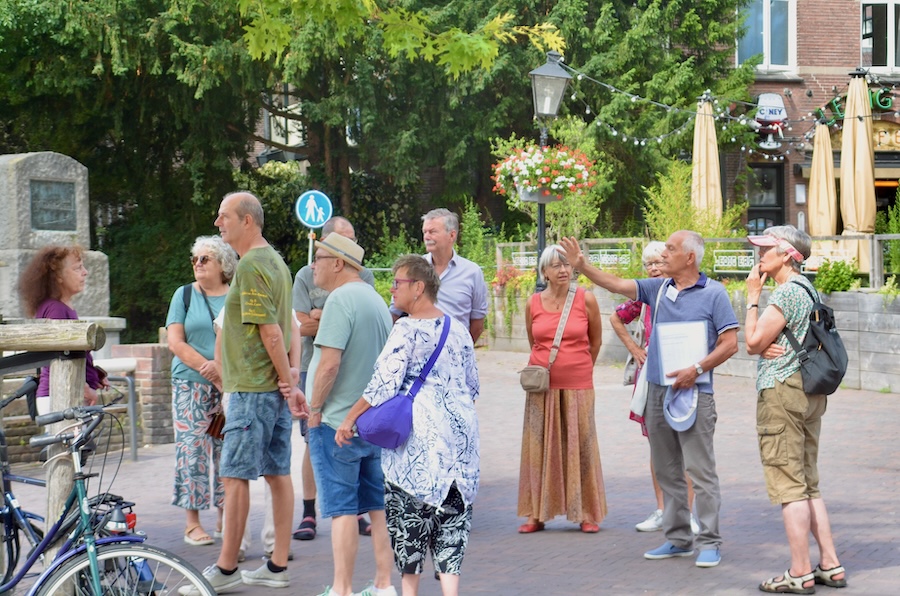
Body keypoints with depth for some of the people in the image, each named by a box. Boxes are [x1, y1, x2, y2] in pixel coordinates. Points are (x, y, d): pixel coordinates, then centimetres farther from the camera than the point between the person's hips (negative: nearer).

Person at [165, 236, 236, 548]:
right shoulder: (184, 295, 6)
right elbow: (175, 342, -1)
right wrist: (207, 368, -11)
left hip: (230, 385, 1)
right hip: (190, 384, -1)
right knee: (192, 449, -4)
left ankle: (225, 516, 10)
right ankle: (193, 522, 1)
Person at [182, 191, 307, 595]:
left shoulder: (250, 266, -15)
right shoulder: (276, 262, 16)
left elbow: (271, 333, -19)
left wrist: (289, 384, -15)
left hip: (251, 389, -10)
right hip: (274, 387, 10)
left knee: (235, 476, -4)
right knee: (278, 473, 9)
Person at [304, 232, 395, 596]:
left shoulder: (341, 299, -15)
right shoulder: (375, 299, 14)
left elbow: (329, 363, -23)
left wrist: (315, 407, -11)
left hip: (338, 422, -9)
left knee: (342, 509, -4)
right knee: (378, 506, 12)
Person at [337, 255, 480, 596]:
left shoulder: (407, 329, -10)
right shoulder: (458, 329, 10)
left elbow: (384, 382, -16)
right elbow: (472, 385, 17)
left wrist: (349, 419, -9)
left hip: (418, 435, -6)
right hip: (460, 433, 6)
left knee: (408, 510, 5)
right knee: (451, 513, 8)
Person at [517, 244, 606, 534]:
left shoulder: (586, 300, -3)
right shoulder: (533, 304, 1)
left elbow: (596, 340, 10)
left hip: (577, 385, -2)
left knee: (580, 445, 1)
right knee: (540, 446, 4)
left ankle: (587, 514, 10)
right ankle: (537, 514, 12)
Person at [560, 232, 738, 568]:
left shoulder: (713, 294, -4)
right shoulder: (658, 288, 12)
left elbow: (730, 343, -7)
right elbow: (616, 285, 12)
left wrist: (697, 370, -15)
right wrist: (581, 266, 1)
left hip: (694, 392, -6)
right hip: (657, 390, 6)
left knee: (701, 471, -6)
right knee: (666, 471, 10)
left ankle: (709, 543, 0)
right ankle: (678, 539, 19)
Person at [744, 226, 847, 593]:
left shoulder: (786, 292, -14)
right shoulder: (808, 289, 16)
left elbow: (752, 342, -12)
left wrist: (753, 296, -4)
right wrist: (770, 345, -2)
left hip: (781, 391, -10)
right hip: (810, 391, 10)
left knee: (789, 486, -6)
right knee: (809, 485, 14)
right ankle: (830, 566, 14)